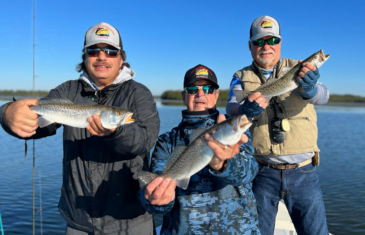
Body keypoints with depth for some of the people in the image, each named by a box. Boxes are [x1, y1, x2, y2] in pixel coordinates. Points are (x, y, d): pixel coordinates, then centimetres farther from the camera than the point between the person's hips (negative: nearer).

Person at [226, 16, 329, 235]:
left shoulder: (298, 69, 5)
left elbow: (322, 96, -14)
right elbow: (231, 107, -13)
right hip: (262, 173, 0)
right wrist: (246, 109, -37)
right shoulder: (242, 77, 6)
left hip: (303, 172, 0)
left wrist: (310, 88, -38)